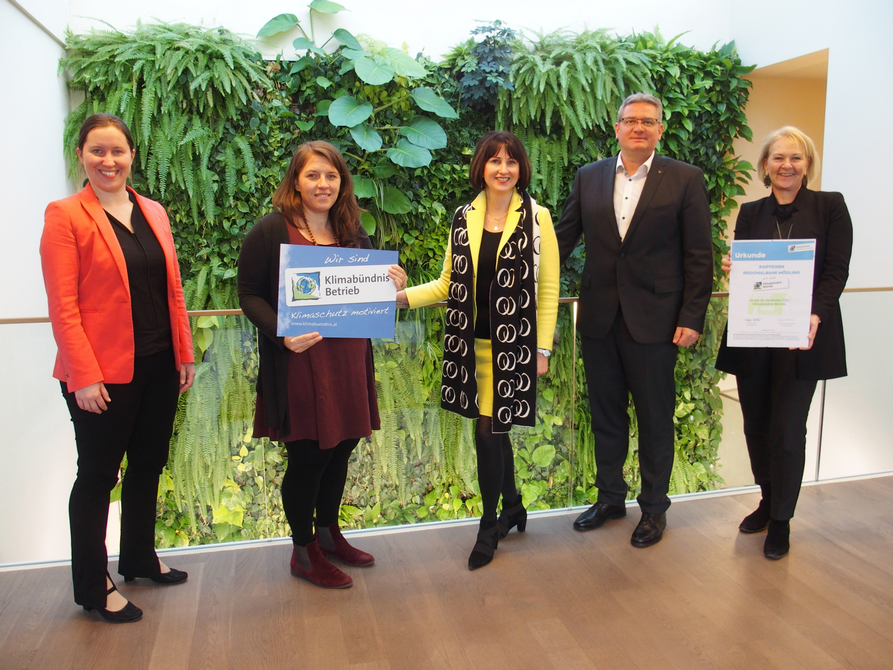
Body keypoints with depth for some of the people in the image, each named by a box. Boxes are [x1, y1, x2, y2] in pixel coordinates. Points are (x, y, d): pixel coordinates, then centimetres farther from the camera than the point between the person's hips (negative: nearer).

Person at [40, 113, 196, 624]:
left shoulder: (154, 213, 10)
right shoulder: (65, 216, -6)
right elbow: (62, 305, -11)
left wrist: (185, 353, 9)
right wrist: (84, 376, -16)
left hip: (158, 367, 6)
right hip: (104, 375, -6)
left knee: (148, 465, 17)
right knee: (97, 477, 7)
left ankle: (140, 557, 37)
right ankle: (93, 586, 23)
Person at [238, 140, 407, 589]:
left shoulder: (354, 235, 10)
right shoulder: (270, 232, -7)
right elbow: (250, 295, -8)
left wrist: (392, 286, -4)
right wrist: (282, 334, -24)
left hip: (348, 364, 6)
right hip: (299, 364, -6)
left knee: (341, 447, 15)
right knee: (308, 455, 3)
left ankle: (329, 532, 37)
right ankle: (304, 551, 24)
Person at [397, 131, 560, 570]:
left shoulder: (536, 217, -3)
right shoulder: (464, 218, 7)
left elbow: (548, 289, -3)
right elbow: (449, 284, 11)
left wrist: (543, 349, -5)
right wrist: (404, 296, -4)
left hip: (514, 344, -3)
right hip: (472, 343, 4)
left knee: (489, 431, -3)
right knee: (495, 428, 12)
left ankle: (489, 526, 17)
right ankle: (512, 508, 35)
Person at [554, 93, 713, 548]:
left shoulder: (685, 180, -2)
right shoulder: (589, 177, 7)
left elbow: (699, 255, -4)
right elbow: (564, 237, 10)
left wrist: (692, 318, -9)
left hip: (653, 319, -3)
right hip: (599, 318, 3)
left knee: (655, 419, 9)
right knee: (605, 415, 15)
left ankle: (654, 507, 28)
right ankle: (610, 497, 34)